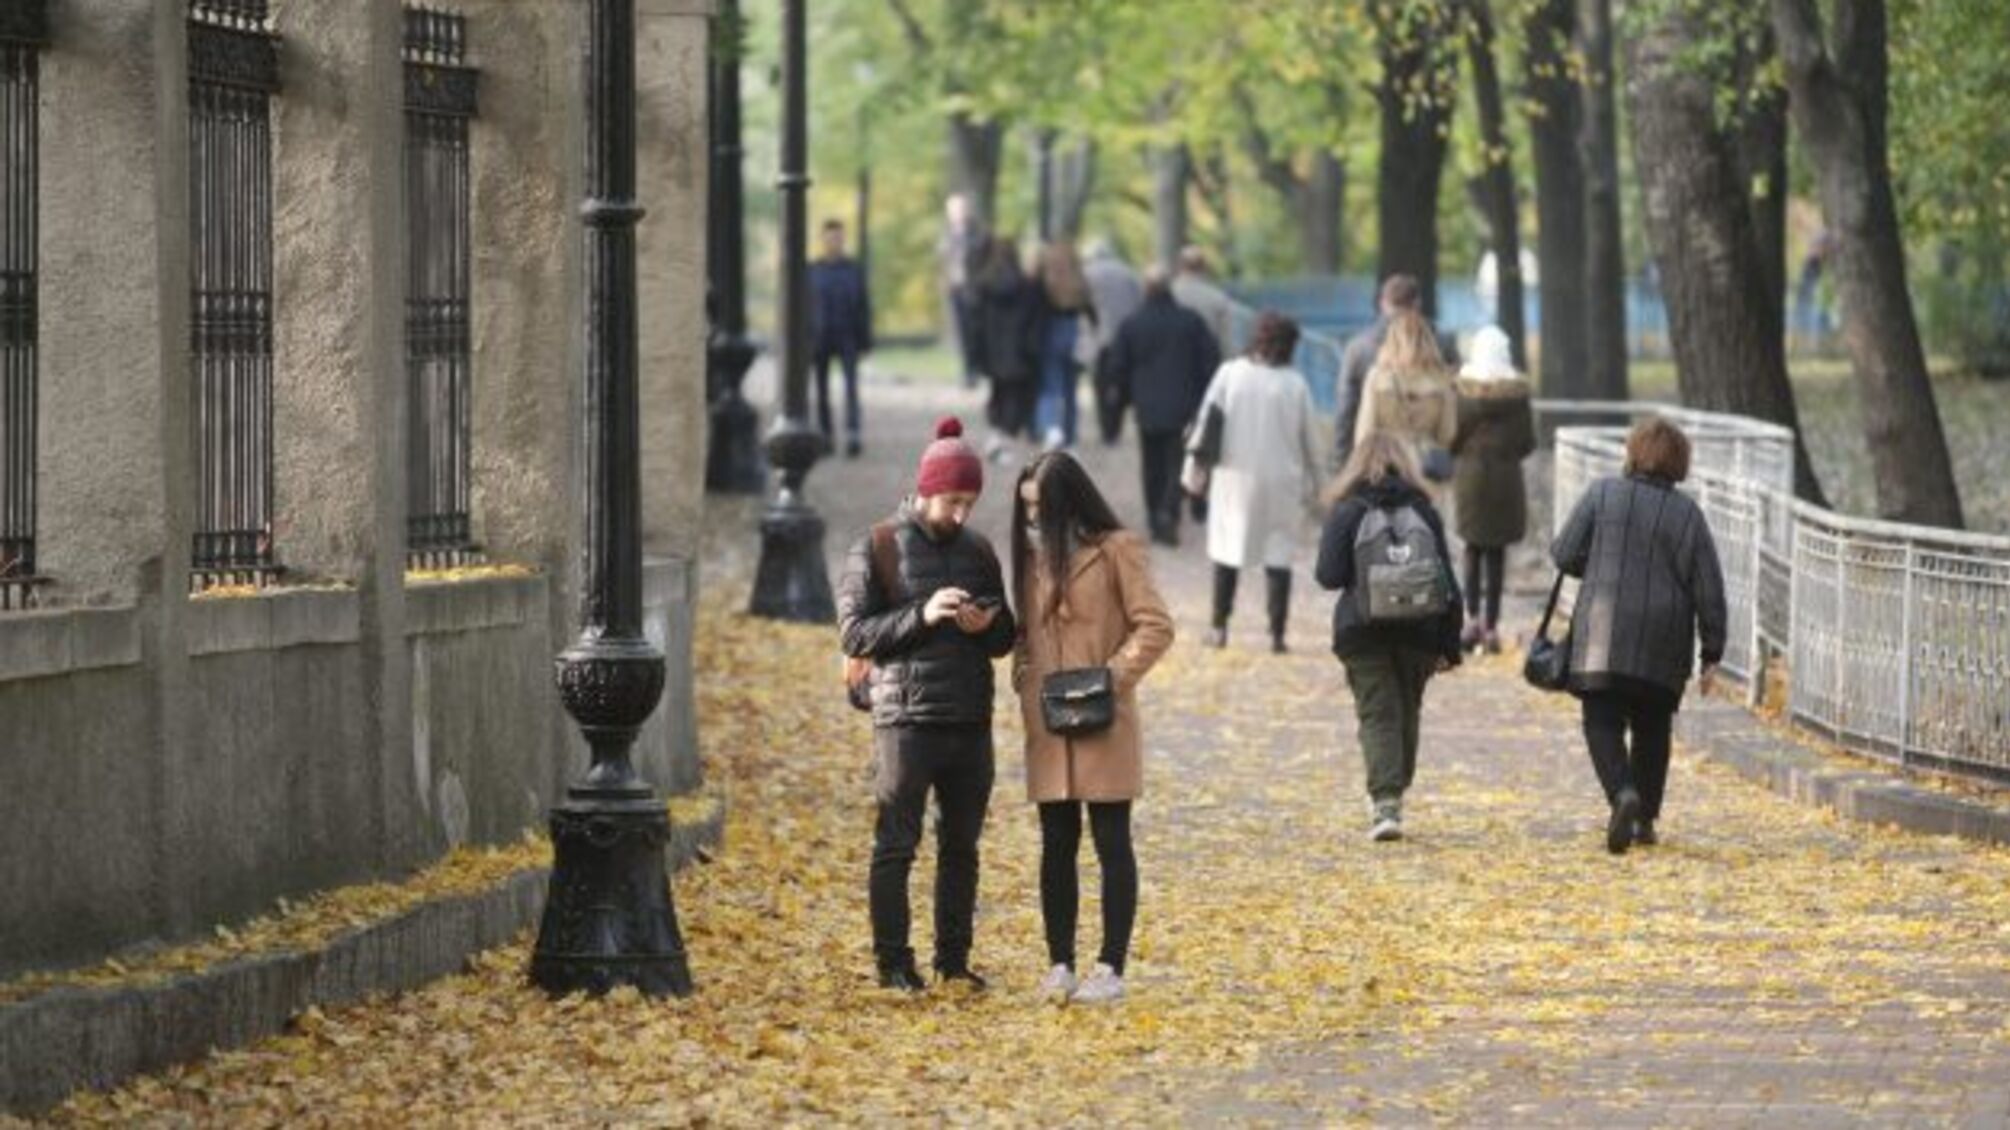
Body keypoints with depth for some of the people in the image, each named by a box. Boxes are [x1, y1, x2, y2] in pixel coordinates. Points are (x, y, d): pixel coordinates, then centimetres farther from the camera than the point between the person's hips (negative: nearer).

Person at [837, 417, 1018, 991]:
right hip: (905, 720, -5)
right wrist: (921, 616, -20)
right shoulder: (878, 549, -2)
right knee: (896, 845, -3)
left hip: (971, 721, 5)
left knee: (961, 845, 9)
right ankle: (893, 960, 3)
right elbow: (854, 634, -8)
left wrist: (988, 625, -6)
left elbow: (1007, 639, 18)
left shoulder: (978, 550, 12)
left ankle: (954, 957, 17)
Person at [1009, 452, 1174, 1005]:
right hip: (1047, 726, 6)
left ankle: (1111, 969, 1)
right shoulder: (1032, 554, 14)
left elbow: (1155, 627, -8)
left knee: (1111, 844, 0)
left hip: (1104, 725, -6)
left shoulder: (1115, 550, -5)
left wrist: (1114, 675, -15)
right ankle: (1060, 964, 13)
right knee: (1057, 845, 8)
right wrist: (1024, 676, 4)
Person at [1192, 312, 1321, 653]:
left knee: (1227, 550, 12)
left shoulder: (1230, 373, -3)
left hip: (1234, 475, 1)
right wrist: (1312, 483, 14)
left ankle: (1219, 628, 12)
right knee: (1278, 555, 4)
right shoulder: (1295, 384, -4)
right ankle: (1277, 633, -1)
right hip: (1281, 481, -1)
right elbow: (1308, 439, 1)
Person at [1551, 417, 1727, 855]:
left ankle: (1623, 793, -26)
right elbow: (1709, 589, 0)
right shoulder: (1687, 513, 1)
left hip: (1604, 635, -2)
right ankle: (1645, 818, 18)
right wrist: (1712, 654, 6)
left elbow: (1565, 555, -2)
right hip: (1664, 648, 2)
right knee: (1653, 728, 17)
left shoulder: (1602, 495, -2)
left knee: (1603, 722, 0)